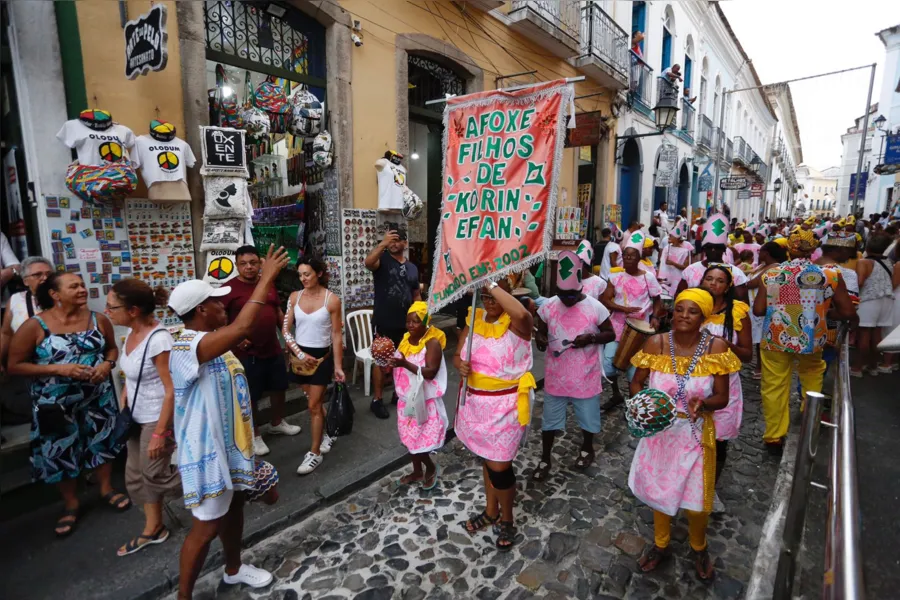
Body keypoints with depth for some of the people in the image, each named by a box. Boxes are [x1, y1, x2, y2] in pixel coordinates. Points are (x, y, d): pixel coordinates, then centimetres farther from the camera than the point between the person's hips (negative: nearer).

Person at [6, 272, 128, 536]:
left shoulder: (98, 319, -6)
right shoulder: (35, 326, -15)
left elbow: (112, 348, 9)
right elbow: (14, 365, -11)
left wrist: (108, 364, -13)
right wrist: (58, 369, -23)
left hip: (98, 398, 2)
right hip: (56, 404, -2)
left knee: (101, 443, 15)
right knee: (61, 452, 11)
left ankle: (107, 489, 37)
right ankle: (71, 503, 33)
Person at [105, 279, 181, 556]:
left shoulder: (158, 339, -27)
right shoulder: (131, 332, -1)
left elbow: (172, 390, -24)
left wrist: (160, 433, -21)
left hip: (158, 419, -9)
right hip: (137, 417, 9)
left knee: (156, 475, 6)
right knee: (137, 476, 17)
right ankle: (153, 529, 35)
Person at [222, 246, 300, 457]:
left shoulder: (268, 284, 7)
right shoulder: (229, 288, -11)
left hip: (273, 349, 6)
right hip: (246, 353, -6)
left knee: (279, 387, 19)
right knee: (251, 396, 7)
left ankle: (277, 423, 41)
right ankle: (254, 436, 25)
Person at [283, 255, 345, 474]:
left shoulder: (332, 300, -12)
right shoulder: (295, 297, -2)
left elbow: (337, 335, -9)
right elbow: (286, 330, 1)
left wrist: (338, 366, -8)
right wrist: (299, 354, -11)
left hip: (322, 356, -4)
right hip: (300, 356, 4)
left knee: (314, 405, 0)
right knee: (315, 401, 17)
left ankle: (315, 453, 14)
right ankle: (328, 433, 41)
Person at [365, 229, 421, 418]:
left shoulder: (412, 268, 10)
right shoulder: (383, 260, -5)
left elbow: (416, 295, 15)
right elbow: (368, 262, -29)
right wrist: (383, 243, -36)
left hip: (405, 324, 5)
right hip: (384, 323, -4)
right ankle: (377, 400, 17)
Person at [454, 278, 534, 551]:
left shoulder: (515, 322, -16)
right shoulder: (474, 318, 2)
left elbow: (522, 313, -43)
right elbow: (458, 354, 5)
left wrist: (493, 284, -34)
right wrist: (461, 364, -19)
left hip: (506, 403, -6)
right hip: (476, 400, 6)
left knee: (499, 465, -1)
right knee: (487, 458, 21)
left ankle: (506, 519, 28)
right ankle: (491, 511, 43)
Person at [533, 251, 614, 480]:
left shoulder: (595, 307, -12)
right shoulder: (548, 307, -7)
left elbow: (610, 334, -3)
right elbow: (540, 332, 6)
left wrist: (591, 338, -23)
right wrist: (541, 341, -18)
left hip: (585, 376, -1)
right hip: (556, 375, 1)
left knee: (588, 416, 18)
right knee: (550, 418, 12)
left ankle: (587, 449, 47)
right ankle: (545, 459, 30)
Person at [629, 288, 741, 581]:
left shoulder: (716, 347, -15)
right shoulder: (656, 343, -13)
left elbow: (722, 397, -10)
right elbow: (636, 383, -4)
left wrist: (702, 404, -30)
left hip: (695, 433, -1)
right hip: (659, 430, 1)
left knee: (697, 497, 11)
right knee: (659, 489, 19)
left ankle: (699, 548, 45)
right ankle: (660, 545, 45)